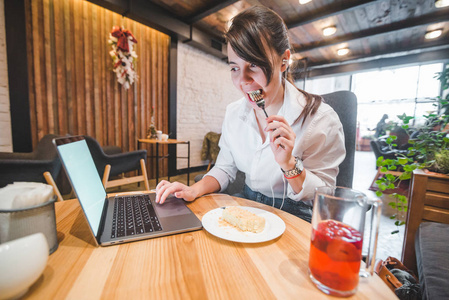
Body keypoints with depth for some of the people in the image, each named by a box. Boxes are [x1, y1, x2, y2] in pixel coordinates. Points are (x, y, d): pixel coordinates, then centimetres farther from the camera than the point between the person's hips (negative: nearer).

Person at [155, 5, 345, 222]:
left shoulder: (321, 119, -19)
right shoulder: (233, 113, -5)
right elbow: (224, 169, 3)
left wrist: (288, 163, -29)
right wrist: (195, 190, -14)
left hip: (292, 216, -3)